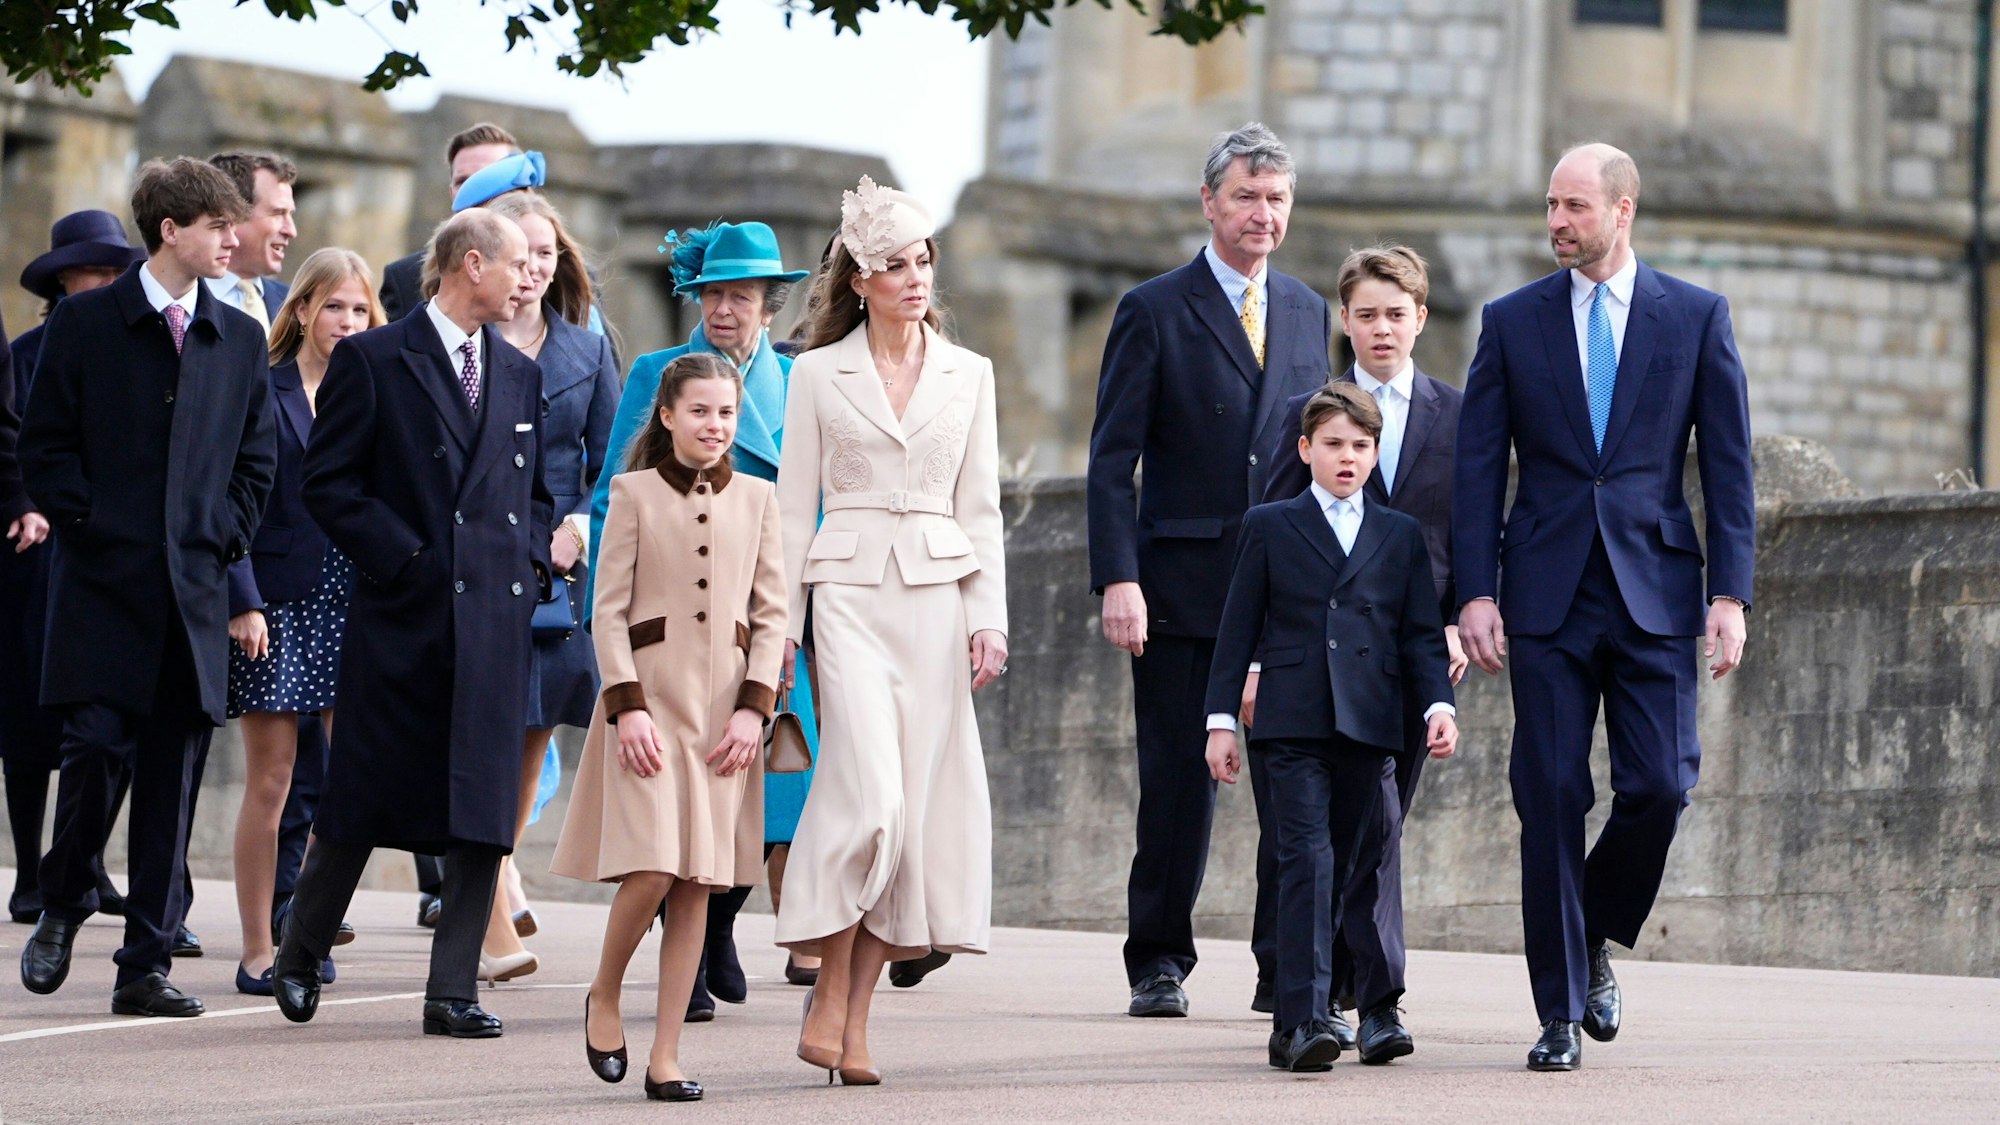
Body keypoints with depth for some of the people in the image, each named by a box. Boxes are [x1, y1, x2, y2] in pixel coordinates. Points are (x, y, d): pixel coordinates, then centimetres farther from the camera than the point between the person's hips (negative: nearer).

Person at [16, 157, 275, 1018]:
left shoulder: (240, 341, 13)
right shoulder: (85, 325, 3)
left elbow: (255, 461, 15)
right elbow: (43, 447, 2)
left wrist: (223, 538, 2)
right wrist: (87, 521, -8)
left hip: (196, 591, 3)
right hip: (104, 587, -3)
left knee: (172, 778, 1)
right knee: (98, 749, -11)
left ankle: (146, 967, 5)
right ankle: (62, 908, 15)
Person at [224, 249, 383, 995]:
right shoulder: (261, 392, -1)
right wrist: (242, 600, -13)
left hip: (355, 606, 4)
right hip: (275, 606, -3)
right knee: (270, 782, 1)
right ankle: (258, 949, 7)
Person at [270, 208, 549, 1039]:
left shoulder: (518, 375, 16)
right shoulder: (373, 361, -2)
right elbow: (328, 483, -5)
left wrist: (530, 561, 6)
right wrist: (405, 559, -11)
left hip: (495, 619, 4)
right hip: (402, 616, -4)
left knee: (483, 811, -2)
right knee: (365, 798, 2)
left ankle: (454, 992, 0)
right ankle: (298, 957, 22)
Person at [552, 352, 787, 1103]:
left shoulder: (757, 499, 10)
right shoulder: (634, 493, 2)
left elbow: (771, 615, 9)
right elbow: (608, 609, 0)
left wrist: (753, 708, -3)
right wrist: (628, 708, -10)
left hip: (725, 705, 3)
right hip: (650, 693, -3)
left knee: (699, 883, 1)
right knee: (651, 870, -14)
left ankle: (667, 1055, 5)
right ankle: (604, 997, 14)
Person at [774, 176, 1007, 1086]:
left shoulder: (968, 375, 11)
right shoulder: (818, 374, 5)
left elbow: (980, 509, 11)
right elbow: (793, 508, 5)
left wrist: (988, 619, 1)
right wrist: (780, 625, 0)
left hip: (938, 599, 3)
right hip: (850, 593, -3)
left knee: (918, 800, -2)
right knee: (869, 790, -18)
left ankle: (856, 1019, 3)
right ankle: (829, 996, -7)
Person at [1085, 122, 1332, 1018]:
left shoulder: (1309, 314, 14)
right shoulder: (1154, 313, 1)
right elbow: (1112, 460, -3)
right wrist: (1118, 579, -13)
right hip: (1183, 586, -3)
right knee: (1178, 781, 1)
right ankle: (1158, 962, 13)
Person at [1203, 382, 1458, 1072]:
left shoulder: (1401, 535, 15)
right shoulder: (1269, 527, 9)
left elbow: (1422, 633, 12)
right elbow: (1239, 628, 8)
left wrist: (1438, 704, -4)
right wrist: (1222, 718, 2)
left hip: (1368, 728, 3)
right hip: (1293, 724, -3)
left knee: (1339, 871, 6)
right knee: (1307, 859, -16)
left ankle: (1297, 1020, 15)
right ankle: (1304, 1021, -23)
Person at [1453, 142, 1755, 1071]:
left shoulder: (1696, 318, 6)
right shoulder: (1512, 322, 7)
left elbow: (1728, 463, 4)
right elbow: (1478, 467, 5)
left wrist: (1731, 594, -4)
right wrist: (1475, 593, -4)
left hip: (1654, 588, 0)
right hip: (1547, 595, 0)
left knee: (1659, 785, -9)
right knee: (1551, 799, -3)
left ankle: (1596, 942, 18)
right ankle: (1560, 1011, 3)